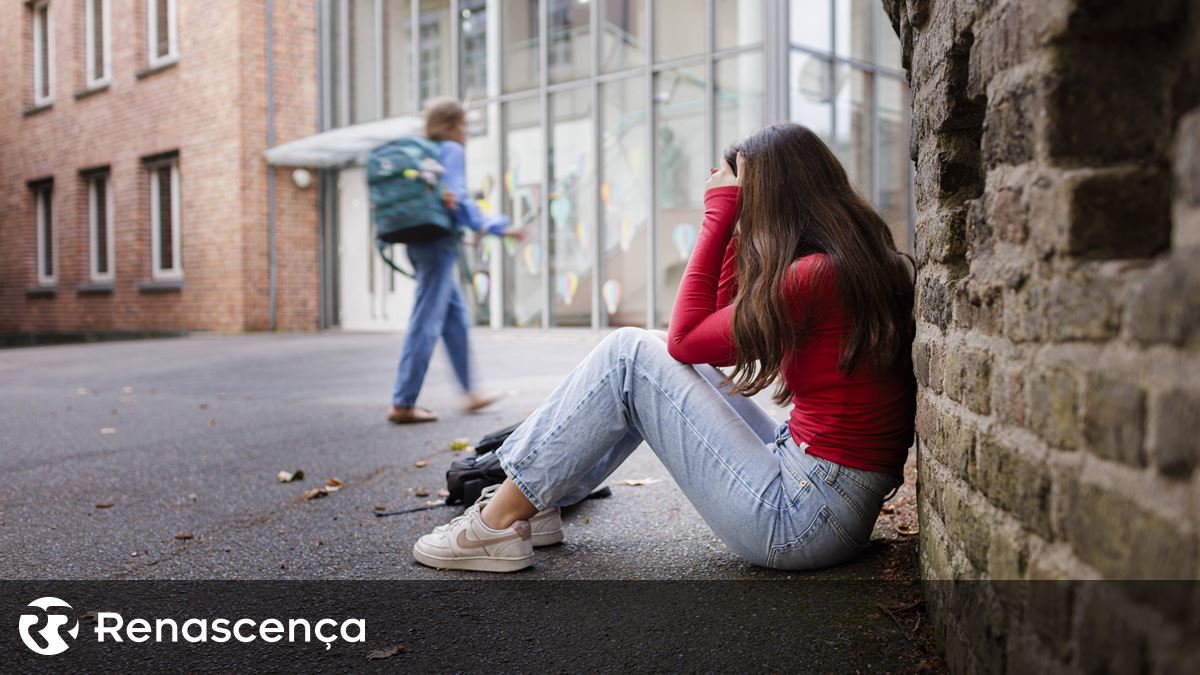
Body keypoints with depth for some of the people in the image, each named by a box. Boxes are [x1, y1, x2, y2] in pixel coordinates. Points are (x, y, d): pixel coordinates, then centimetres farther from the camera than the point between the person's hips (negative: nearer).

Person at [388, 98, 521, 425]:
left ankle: (470, 391, 22)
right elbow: (458, 198, -15)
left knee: (456, 317, 15)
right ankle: (403, 404, -5)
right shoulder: (452, 150, -5)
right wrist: (495, 227, -11)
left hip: (418, 241, 9)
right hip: (439, 241, -9)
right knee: (426, 322, -7)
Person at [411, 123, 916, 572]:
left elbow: (687, 338, -9)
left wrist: (720, 214, -6)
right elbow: (724, 331, 13)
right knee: (667, 369, 12)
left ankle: (502, 520, 1)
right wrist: (729, 222, 8)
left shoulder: (814, 274, -19)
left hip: (806, 516, -9)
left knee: (629, 355, -8)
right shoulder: (862, 260, 11)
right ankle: (535, 503, 16)